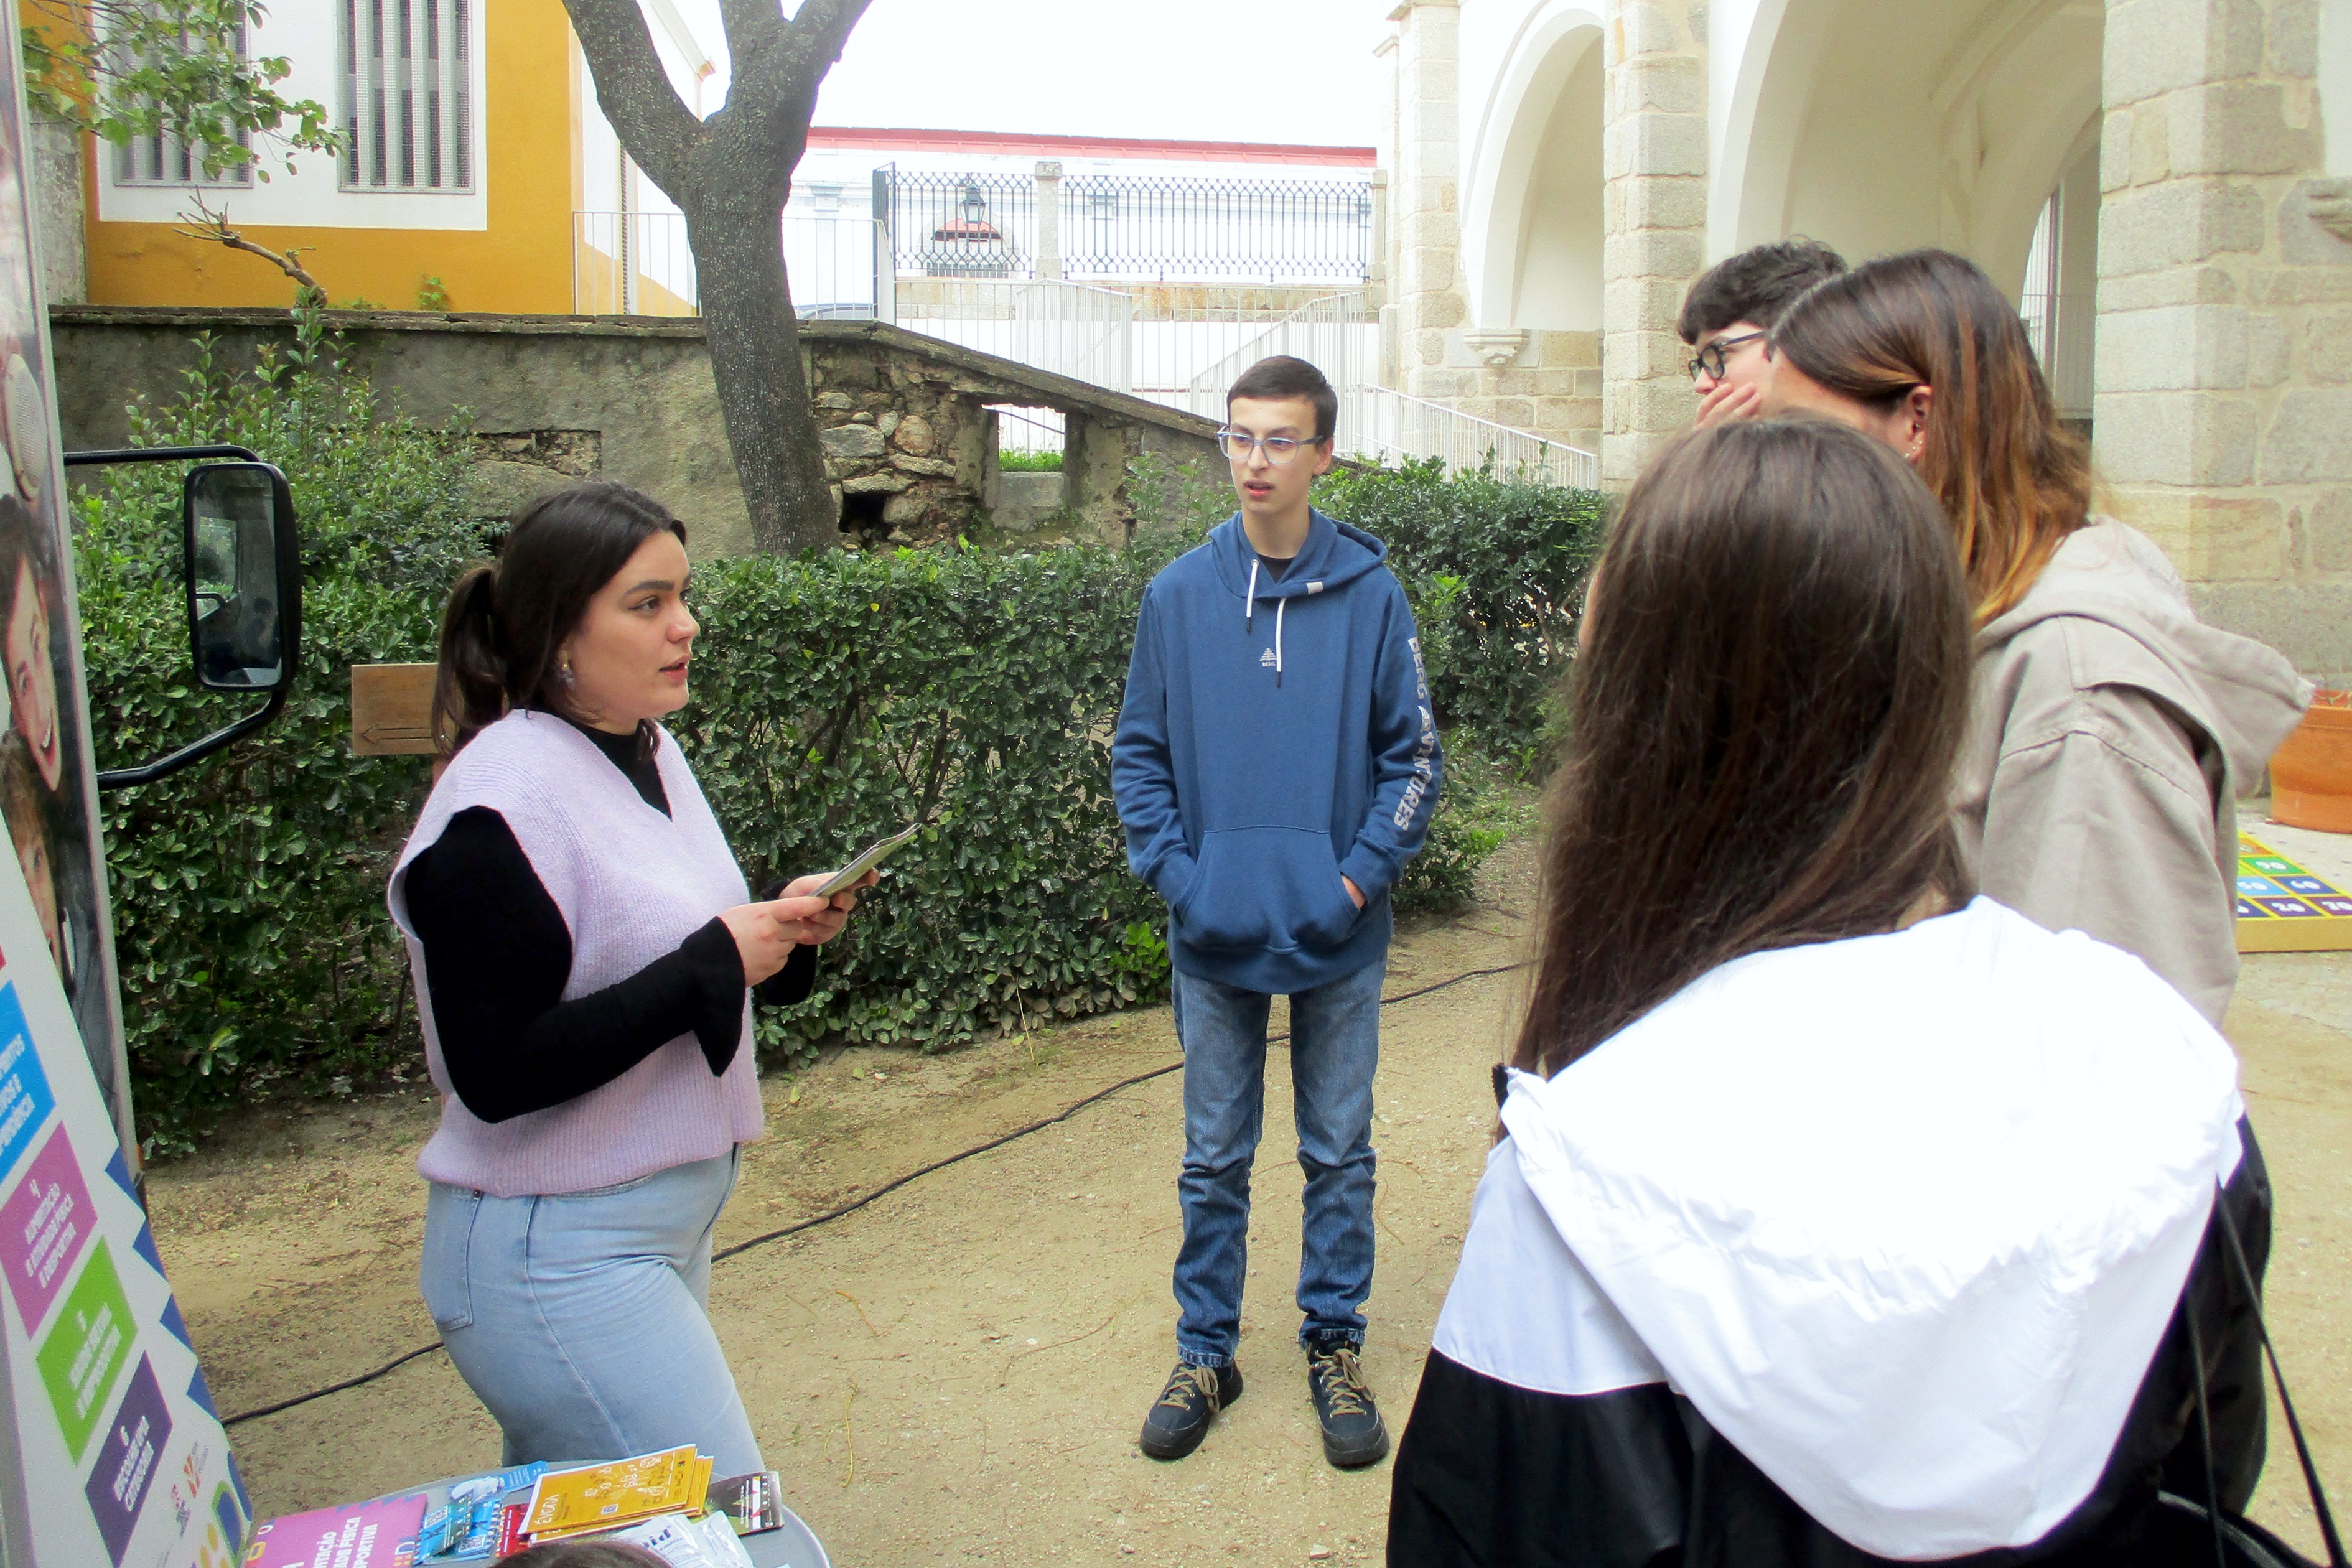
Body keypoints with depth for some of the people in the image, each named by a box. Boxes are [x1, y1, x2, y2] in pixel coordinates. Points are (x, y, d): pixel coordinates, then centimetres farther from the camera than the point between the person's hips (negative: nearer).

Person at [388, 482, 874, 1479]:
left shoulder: (651, 751, 7)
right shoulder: (498, 807, -20)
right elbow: (496, 1074, -23)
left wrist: (779, 930, -2)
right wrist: (713, 962, -22)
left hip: (668, 1221, 8)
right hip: (556, 1254, -8)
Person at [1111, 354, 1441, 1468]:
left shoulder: (1369, 596, -5)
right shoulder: (1178, 596, -2)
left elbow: (1414, 753, -1)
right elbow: (1139, 753, 3)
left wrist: (1363, 874, -10)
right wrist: (1175, 873, -8)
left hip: (1338, 934, -1)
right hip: (1215, 934, 1)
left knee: (1338, 1154, 13)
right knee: (1214, 1158, 14)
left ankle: (1334, 1344, 31)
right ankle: (1205, 1352, 30)